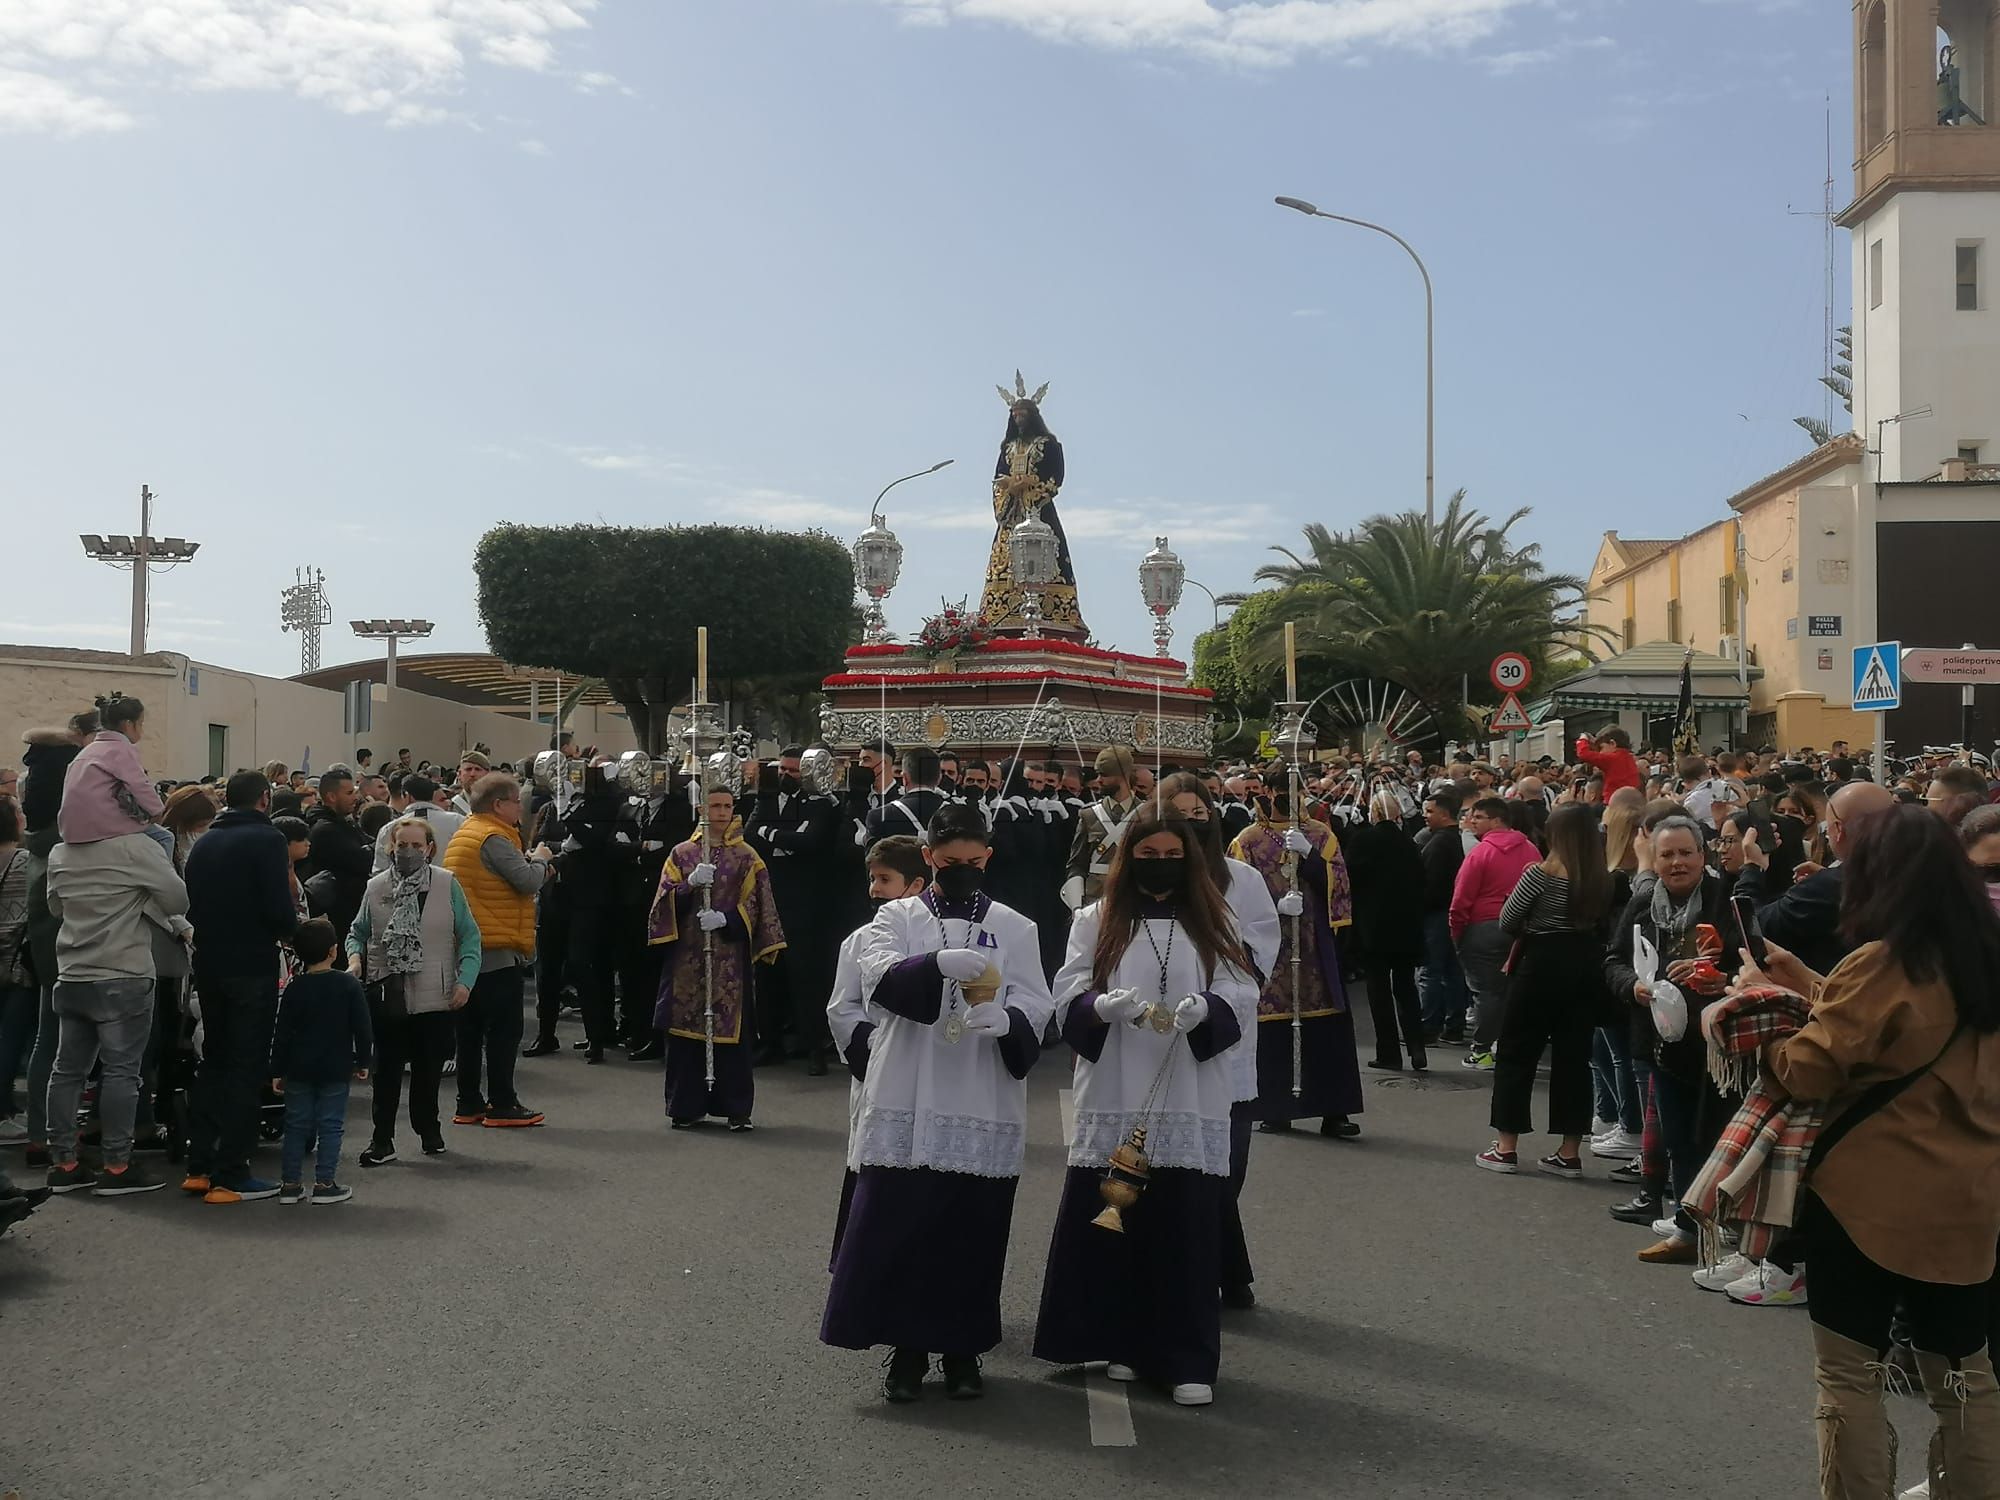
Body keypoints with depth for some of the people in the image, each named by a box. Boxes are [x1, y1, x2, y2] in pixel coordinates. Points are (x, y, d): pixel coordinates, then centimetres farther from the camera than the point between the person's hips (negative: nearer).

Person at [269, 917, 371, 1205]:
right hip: (336, 1070, -2)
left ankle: (290, 1183, 13)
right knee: (331, 1125, 4)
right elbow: (362, 1028, -5)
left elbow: (283, 1034, -1)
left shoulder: (294, 990, -2)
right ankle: (325, 1184, 3)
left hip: (299, 1070, 2)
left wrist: (277, 1071, 6)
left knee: (296, 1125, 10)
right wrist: (363, 1061, 6)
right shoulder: (349, 985, -6)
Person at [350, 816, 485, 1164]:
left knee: (429, 1069, 12)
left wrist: (465, 981, -9)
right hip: (387, 995, 1)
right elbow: (357, 933, 12)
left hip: (436, 998, 0)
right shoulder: (376, 887, 4)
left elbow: (470, 937, 0)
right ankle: (382, 1140, 11)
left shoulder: (448, 884, -1)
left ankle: (428, 1130, 29)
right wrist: (355, 958, -8)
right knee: (387, 1069, 3)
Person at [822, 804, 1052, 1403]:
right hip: (905, 1105, 0)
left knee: (971, 1234, 6)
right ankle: (907, 1348, 17)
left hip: (983, 1110, 1)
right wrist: (939, 963, -31)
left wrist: (1005, 1018, -23)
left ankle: (962, 1349, 22)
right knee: (897, 1227, 0)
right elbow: (879, 976, -12)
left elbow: (1037, 1004, 1)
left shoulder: (1014, 928, 10)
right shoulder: (897, 918, 7)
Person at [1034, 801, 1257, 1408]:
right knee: (1113, 1221, 1)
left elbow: (1242, 998, 3)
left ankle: (1188, 1360, 5)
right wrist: (1105, 1005, -21)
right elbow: (1068, 999, 1)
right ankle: (1123, 1343, 18)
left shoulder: (1212, 922, 11)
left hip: (1190, 1101, 0)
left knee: (1186, 1226, -3)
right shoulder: (1096, 920, 9)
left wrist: (1205, 1007, -18)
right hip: (1113, 1097, 0)